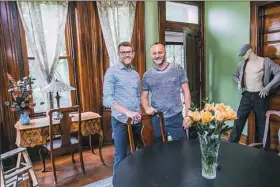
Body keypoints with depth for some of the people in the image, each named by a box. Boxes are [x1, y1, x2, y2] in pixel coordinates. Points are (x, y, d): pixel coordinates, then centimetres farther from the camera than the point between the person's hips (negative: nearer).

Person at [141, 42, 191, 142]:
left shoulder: (178, 69, -1)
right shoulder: (147, 75, 4)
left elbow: (186, 91, 0)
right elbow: (144, 96, 10)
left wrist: (187, 114, -5)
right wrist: (147, 108, -11)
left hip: (176, 117, -1)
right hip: (156, 119, 2)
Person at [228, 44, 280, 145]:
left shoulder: (265, 61, -5)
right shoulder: (242, 63, 10)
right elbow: (235, 75, 25)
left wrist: (268, 87, -14)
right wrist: (238, 82, 4)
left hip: (259, 96, -3)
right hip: (246, 96, 3)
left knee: (261, 123, 8)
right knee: (238, 120, 0)